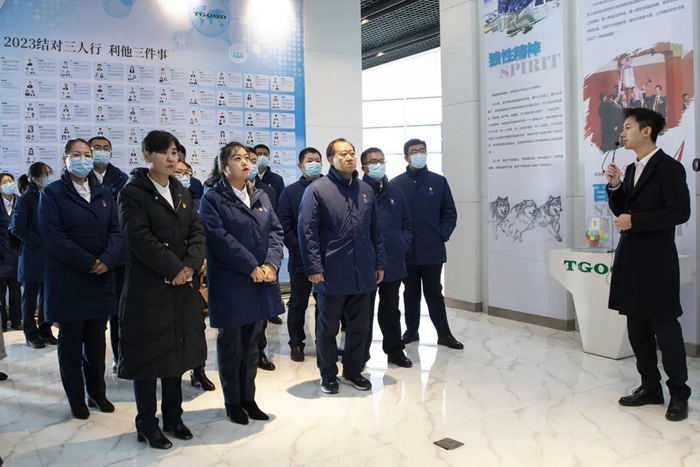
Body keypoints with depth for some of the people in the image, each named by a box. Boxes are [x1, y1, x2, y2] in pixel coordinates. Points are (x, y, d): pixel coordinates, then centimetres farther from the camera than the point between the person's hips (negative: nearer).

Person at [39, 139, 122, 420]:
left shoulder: (103, 193, 12)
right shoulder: (52, 193, -3)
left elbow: (116, 231, 5)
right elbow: (54, 237, -13)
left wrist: (107, 260, -13)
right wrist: (89, 263, -17)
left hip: (102, 280, 4)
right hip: (68, 281, -4)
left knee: (96, 341, 12)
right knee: (71, 342, 7)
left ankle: (97, 393, 25)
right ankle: (77, 399, 19)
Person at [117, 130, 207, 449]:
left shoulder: (182, 193, 12)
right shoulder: (132, 193, -7)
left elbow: (197, 232, 5)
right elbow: (139, 238, -18)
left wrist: (190, 265, -12)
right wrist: (173, 269, -19)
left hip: (183, 287, 6)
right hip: (148, 288, -6)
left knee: (177, 352, 13)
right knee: (149, 355, 3)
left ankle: (173, 417, 27)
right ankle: (147, 425, 18)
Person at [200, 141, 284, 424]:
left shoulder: (261, 197, 13)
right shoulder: (212, 199, -5)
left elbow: (275, 230, 5)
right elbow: (219, 238, -16)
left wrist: (271, 263, -11)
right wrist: (251, 267, -18)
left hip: (261, 282, 5)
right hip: (230, 283, -5)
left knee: (252, 343, 14)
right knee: (231, 344, 7)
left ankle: (249, 398, 27)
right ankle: (233, 402, 22)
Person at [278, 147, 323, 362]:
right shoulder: (290, 192, 2)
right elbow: (285, 227, -3)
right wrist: (300, 251, -11)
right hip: (300, 259, -1)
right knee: (298, 304, 8)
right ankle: (296, 344, 21)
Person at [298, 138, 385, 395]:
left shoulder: (366, 190, 11)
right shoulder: (317, 189, -6)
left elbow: (375, 230, 14)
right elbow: (307, 231, -10)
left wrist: (379, 263, 11)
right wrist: (314, 267, -14)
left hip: (363, 274, 5)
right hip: (332, 274, -5)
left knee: (359, 326, 14)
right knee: (328, 327, 9)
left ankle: (353, 371, 31)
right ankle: (328, 375, 25)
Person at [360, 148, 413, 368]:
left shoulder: (396, 193, 9)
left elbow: (407, 224, 14)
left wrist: (403, 246, 1)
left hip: (393, 262, 4)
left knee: (391, 309, 16)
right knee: (364, 311, 7)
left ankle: (395, 350, 29)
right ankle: (361, 354, 18)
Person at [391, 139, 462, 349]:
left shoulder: (439, 181, 3)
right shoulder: (396, 184, 1)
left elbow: (450, 212, 4)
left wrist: (443, 235, -7)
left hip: (432, 249, 0)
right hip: (406, 250, 0)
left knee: (434, 292, 7)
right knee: (411, 293, 13)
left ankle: (444, 334, 15)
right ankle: (411, 331, 25)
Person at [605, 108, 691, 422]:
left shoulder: (669, 167, -9)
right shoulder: (631, 170, 14)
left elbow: (679, 212, -17)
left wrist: (635, 220, -18)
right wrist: (615, 187, 0)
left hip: (657, 262, -8)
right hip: (631, 260, 8)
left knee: (666, 328, 0)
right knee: (638, 329, 12)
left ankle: (679, 394, 13)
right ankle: (650, 387, 23)